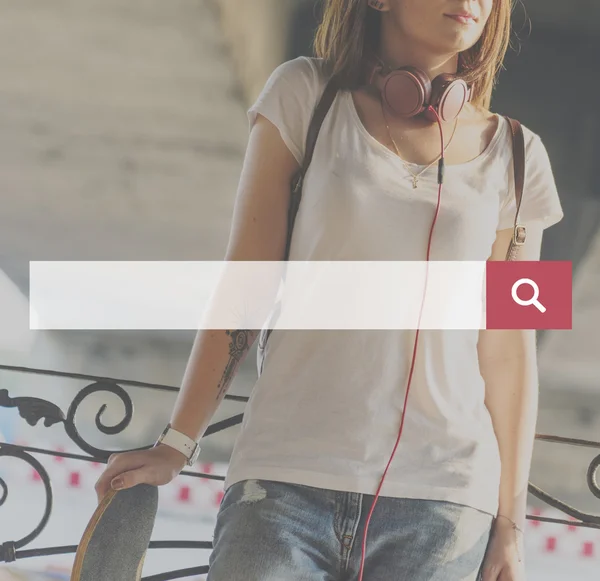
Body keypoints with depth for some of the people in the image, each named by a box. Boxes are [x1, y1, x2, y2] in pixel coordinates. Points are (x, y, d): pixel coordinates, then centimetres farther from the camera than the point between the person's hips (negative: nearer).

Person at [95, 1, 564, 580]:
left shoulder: (516, 158, 10)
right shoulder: (305, 95, 7)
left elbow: (507, 353, 11)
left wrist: (509, 522, 8)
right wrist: (176, 444, 3)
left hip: (441, 500, 1)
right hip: (285, 481, -1)